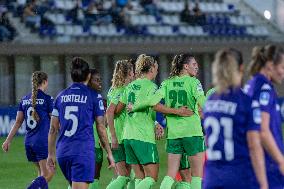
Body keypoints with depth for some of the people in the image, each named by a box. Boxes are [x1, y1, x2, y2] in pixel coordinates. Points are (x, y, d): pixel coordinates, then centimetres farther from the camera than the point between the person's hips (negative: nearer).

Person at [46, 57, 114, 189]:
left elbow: (53, 129, 10)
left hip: (62, 152, 5)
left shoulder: (61, 96, 10)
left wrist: (51, 154, 17)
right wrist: (109, 153, 9)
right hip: (83, 151, -5)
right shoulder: (94, 96, -1)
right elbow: (101, 128, 0)